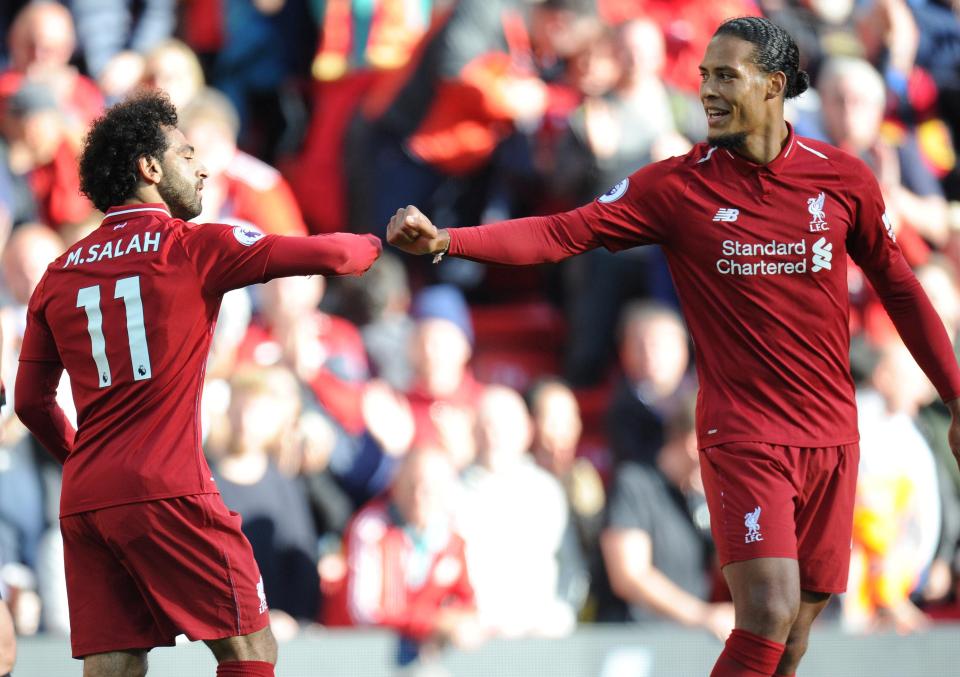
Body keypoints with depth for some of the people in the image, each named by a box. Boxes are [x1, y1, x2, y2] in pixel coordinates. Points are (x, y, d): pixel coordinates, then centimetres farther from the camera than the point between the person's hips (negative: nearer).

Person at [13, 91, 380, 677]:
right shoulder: (193, 247, -1)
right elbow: (326, 255, -3)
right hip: (167, 494, -6)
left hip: (83, 501, 6)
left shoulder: (59, 276, 15)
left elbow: (32, 402, 18)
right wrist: (378, 244, 18)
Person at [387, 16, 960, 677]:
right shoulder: (676, 186, -3)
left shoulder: (844, 178, 2)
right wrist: (444, 239, -22)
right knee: (768, 615, -19)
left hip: (831, 436, 3)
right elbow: (562, 232, -9)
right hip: (743, 439, -3)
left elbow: (899, 288, 13)